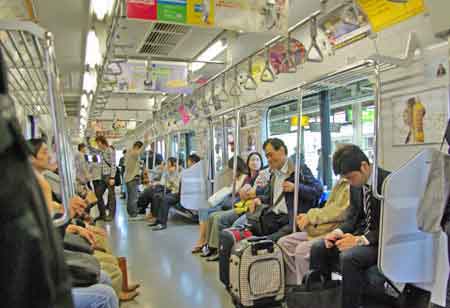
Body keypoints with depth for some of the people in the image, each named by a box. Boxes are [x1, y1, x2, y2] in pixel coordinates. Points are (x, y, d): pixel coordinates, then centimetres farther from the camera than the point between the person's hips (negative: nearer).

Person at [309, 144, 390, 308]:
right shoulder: (356, 184, 2)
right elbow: (353, 217, 9)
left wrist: (361, 240, -30)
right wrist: (338, 232, -11)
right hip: (360, 234, 7)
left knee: (349, 257, -33)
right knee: (318, 248, -8)